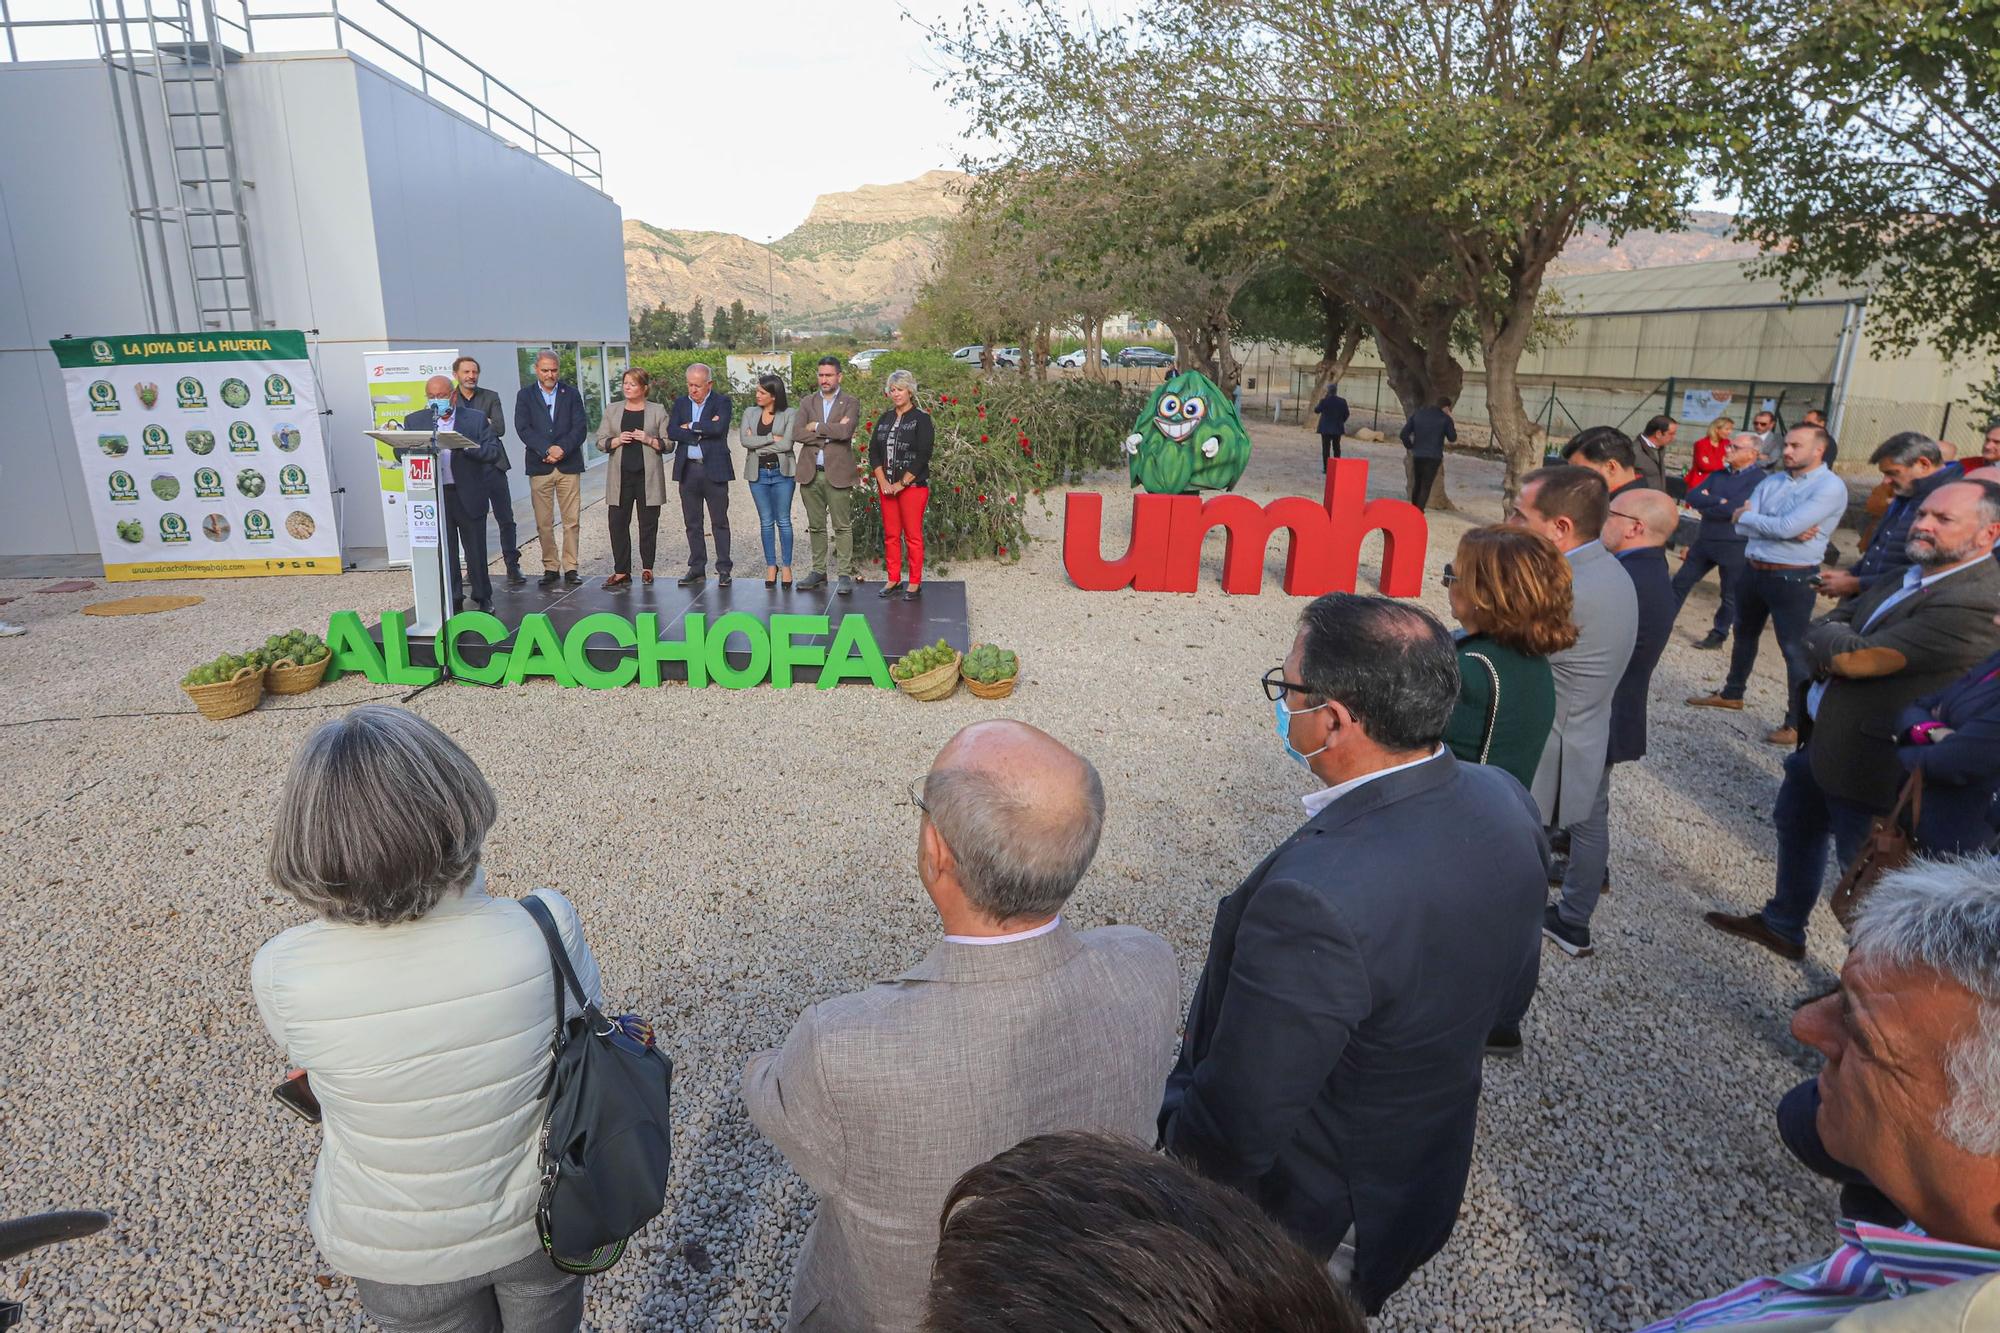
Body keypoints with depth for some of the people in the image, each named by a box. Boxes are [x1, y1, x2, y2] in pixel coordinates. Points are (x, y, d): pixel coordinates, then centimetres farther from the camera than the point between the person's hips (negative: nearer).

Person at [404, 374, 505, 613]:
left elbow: (493, 452, -6)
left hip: (469, 496, -2)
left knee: (476, 550, 6)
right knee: (444, 552, 8)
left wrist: (464, 446, -22)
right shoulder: (414, 421, 9)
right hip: (433, 497, 2)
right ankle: (452, 600, 17)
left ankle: (483, 598, 20)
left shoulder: (475, 419, 1)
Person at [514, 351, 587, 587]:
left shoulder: (571, 393, 9)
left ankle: (570, 567, 6)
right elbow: (523, 428, -2)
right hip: (539, 466, 0)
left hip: (569, 464, 0)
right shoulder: (525, 395, 8)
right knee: (543, 523, 1)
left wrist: (562, 448, -13)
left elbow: (580, 426, 0)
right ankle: (550, 567, 10)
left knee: (572, 520, -1)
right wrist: (547, 450, -15)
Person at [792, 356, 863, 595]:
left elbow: (845, 431, -17)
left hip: (837, 473, -4)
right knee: (816, 526, 10)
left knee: (842, 526, -2)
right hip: (811, 474, 4)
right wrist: (830, 432, -11)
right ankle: (819, 571, 20)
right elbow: (796, 433, -3)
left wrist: (816, 427, -7)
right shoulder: (809, 404, 12)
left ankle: (845, 575, 2)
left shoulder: (850, 403, 2)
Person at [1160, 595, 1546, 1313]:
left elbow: (1232, 1134, -31)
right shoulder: (1504, 803, -15)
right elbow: (1508, 1000, 1)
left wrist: (1173, 1120, -10)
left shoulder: (1315, 901, -42)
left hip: (1301, 1221, -6)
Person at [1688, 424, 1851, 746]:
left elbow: (1787, 526, -23)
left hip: (1793, 578, -7)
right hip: (1753, 570, 7)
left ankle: (1798, 723, 6)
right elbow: (1741, 526, -3)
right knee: (1744, 635, 22)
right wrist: (1788, 532, -16)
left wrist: (1748, 516, -7)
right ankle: (1732, 693, 40)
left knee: (1795, 650, -2)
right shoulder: (1771, 482, 7)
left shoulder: (1830, 487, -13)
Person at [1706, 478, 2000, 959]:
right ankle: (1782, 926, 48)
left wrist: (1828, 638, -8)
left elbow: (1857, 658, -28)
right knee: (1796, 828, 26)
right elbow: (1820, 628, 4)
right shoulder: (1912, 574, 5)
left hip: (1872, 765, -9)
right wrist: (1838, 648, -16)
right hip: (1821, 740, 10)